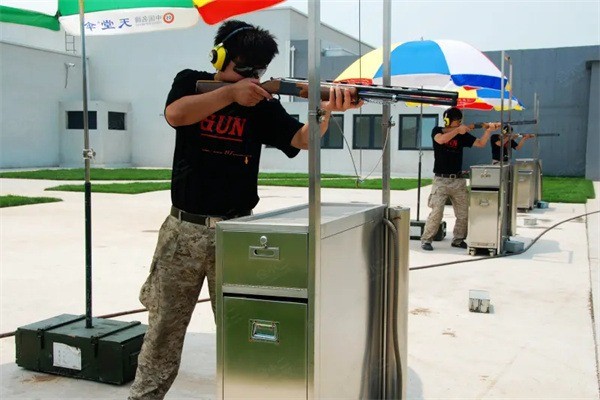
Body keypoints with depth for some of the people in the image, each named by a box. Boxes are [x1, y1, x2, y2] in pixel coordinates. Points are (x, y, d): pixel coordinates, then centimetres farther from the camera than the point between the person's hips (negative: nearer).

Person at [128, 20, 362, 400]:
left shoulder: (263, 104, 2)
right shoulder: (191, 82, 3)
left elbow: (303, 139, -12)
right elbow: (176, 114, -17)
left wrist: (327, 109, -32)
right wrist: (231, 92, -25)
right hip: (184, 229, 0)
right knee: (164, 326, 11)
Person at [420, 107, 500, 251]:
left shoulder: (462, 135, 7)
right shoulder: (437, 131, 0)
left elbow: (481, 143, -1)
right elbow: (441, 140, -22)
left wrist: (489, 130, -16)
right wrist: (457, 130, -22)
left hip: (458, 181, 4)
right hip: (441, 180, -4)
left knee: (464, 213, 5)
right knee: (436, 212, -11)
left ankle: (458, 239, 20)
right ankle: (426, 239, 1)